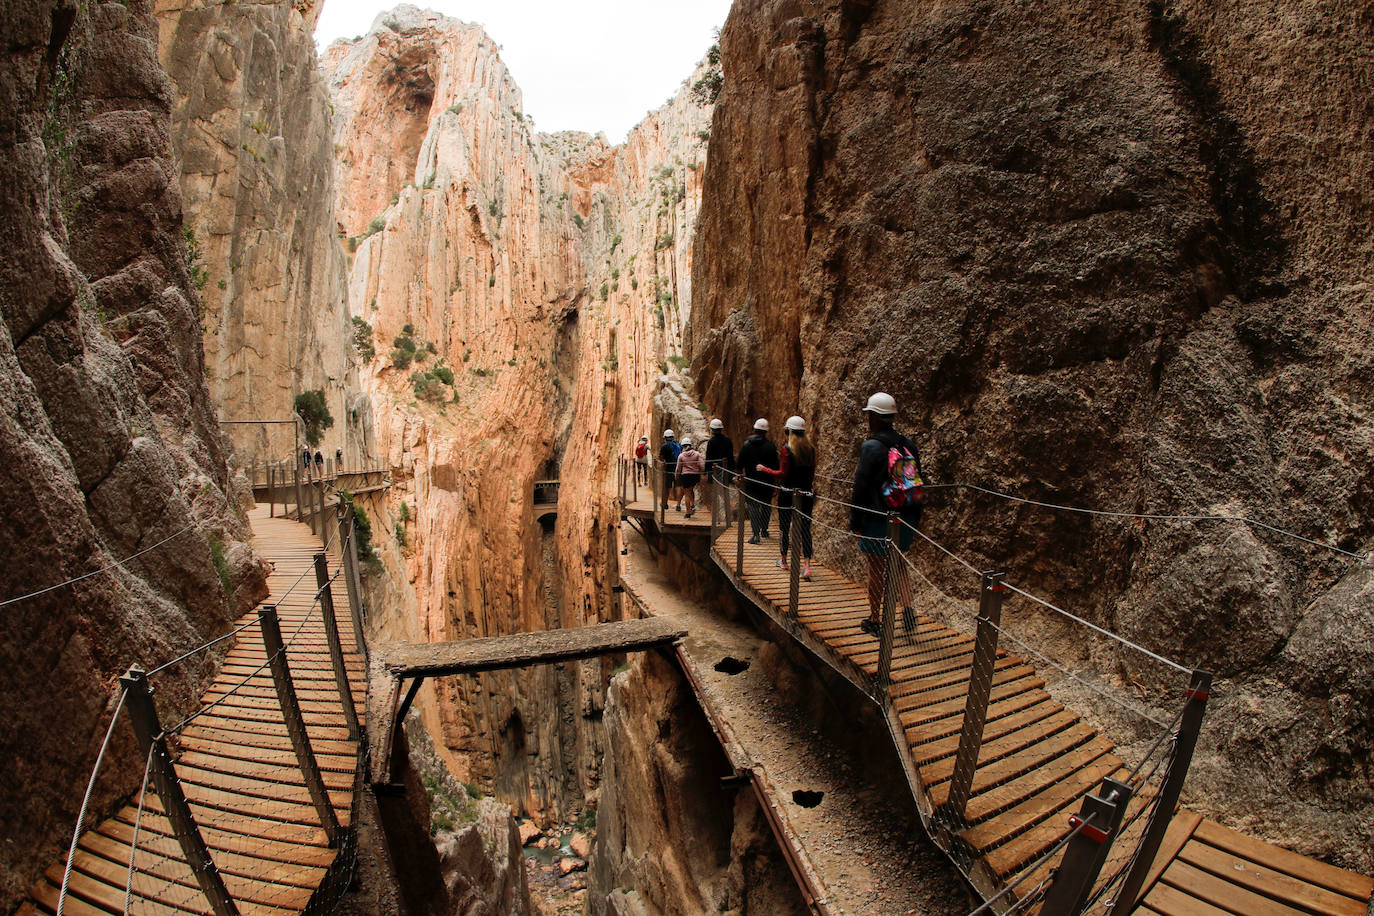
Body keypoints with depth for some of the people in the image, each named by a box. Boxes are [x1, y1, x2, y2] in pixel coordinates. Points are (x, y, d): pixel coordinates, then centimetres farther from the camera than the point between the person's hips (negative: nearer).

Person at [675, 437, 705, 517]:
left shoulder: (681, 455, -1)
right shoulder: (697, 454, 1)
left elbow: (678, 469, 3)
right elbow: (702, 466, -5)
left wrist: (677, 477, 18)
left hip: (685, 475, -2)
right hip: (696, 475, 2)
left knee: (687, 494, 4)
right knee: (691, 490, 25)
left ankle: (688, 512, 5)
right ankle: (693, 505, 9)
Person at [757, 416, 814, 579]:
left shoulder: (787, 449, -11)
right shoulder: (810, 450, 4)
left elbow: (783, 474, -12)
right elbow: (812, 474, 10)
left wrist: (764, 469, -1)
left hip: (788, 494, -3)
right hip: (806, 495, 4)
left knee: (784, 527, 13)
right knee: (805, 529, 2)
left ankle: (783, 560, 26)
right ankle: (807, 565, -8)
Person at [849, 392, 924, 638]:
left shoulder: (871, 447, -14)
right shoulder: (908, 444, 6)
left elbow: (862, 487, -14)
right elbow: (916, 482, 12)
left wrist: (855, 521, -6)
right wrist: (915, 518, 20)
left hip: (878, 519, -6)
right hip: (904, 520, 6)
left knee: (876, 569, 5)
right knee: (899, 564, 19)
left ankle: (875, 621, 16)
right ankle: (907, 611, 6)